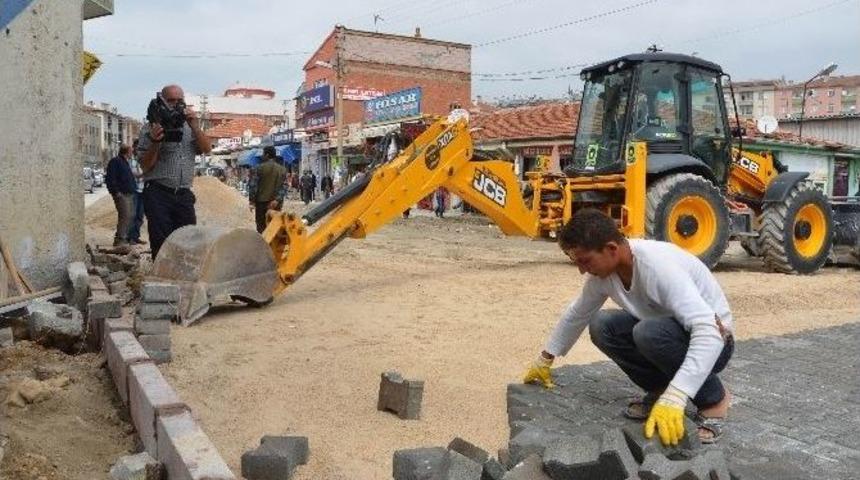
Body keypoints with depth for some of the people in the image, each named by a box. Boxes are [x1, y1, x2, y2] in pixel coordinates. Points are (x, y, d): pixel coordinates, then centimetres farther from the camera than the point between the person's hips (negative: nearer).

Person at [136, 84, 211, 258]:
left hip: (184, 194, 4)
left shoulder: (189, 127, 15)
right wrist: (155, 142, -17)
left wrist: (194, 126, -11)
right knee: (162, 246, -5)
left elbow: (207, 149, 1)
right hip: (158, 193, -4)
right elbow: (146, 166, -1)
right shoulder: (150, 128, 3)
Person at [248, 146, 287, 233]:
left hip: (262, 201, -3)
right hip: (276, 203, 3)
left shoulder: (259, 168, -6)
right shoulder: (282, 169, 5)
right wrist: (277, 200, -8)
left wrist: (252, 200, -1)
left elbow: (253, 185, -8)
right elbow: (284, 187, -3)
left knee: (262, 227, 3)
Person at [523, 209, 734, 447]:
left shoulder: (658, 266, -34)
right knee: (602, 326, -12)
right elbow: (576, 315, 9)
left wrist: (674, 397, -49)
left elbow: (709, 332, -41)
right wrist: (545, 360, 14)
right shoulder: (602, 271, -10)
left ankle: (714, 398, -10)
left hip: (711, 341, -6)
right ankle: (660, 389, 4)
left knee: (650, 333, -35)